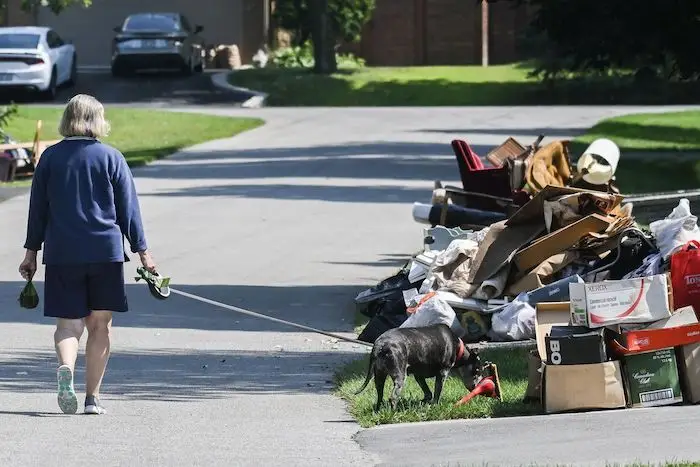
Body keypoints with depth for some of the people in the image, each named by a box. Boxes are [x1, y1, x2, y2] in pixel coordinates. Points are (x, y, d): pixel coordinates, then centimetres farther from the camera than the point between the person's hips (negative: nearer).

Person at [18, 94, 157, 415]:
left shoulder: (50, 157, 4)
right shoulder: (111, 157, 0)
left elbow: (37, 208, 8)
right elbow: (128, 208, 3)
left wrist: (31, 251, 15)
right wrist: (142, 252, 10)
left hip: (61, 253, 1)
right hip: (106, 251, -1)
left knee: (68, 322, 3)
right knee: (99, 325, 8)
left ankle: (65, 368, -27)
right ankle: (93, 397, 6)